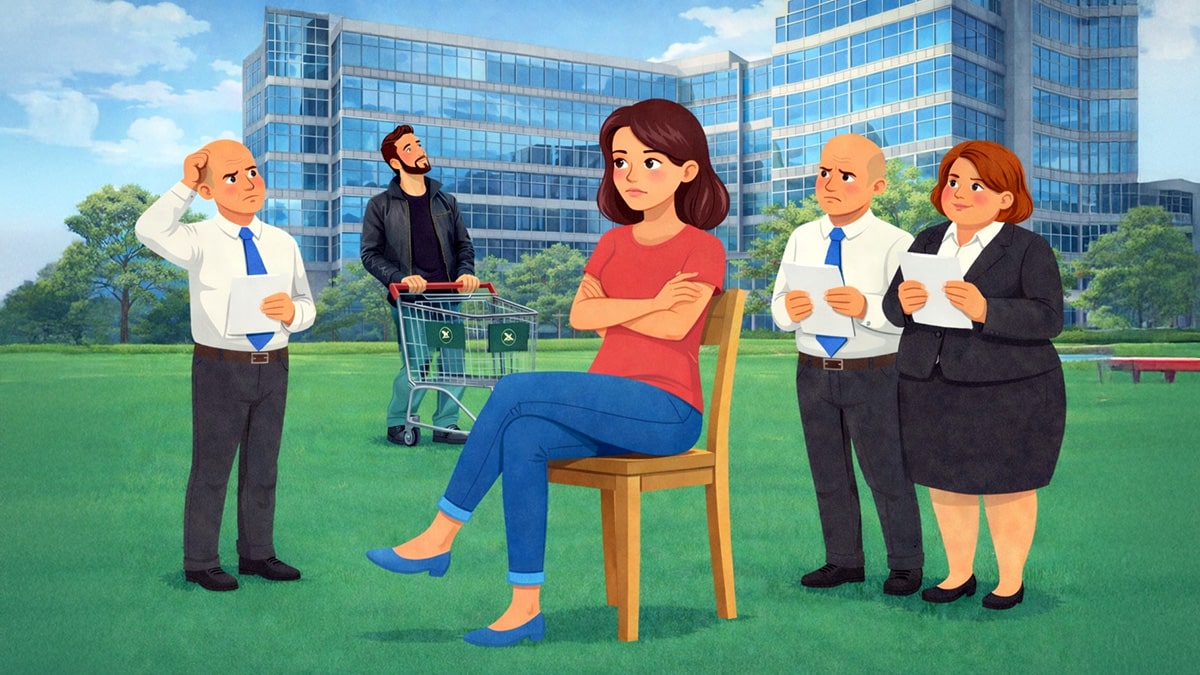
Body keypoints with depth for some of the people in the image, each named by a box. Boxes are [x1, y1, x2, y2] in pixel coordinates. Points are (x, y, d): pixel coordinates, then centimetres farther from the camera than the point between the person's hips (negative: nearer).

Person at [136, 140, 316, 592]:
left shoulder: (283, 243, 5)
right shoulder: (201, 241, -8)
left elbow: (308, 308, 7)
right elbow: (150, 233, -28)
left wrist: (293, 311, -15)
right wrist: (185, 187, -24)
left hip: (272, 366, 4)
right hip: (220, 367, -4)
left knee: (263, 468, 16)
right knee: (212, 468, 6)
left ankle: (257, 553, 31)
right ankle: (200, 562, 21)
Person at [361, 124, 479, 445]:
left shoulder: (446, 201, 14)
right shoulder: (380, 205, 3)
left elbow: (464, 244, 16)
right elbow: (370, 254, 0)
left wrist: (466, 272, -4)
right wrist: (399, 278, -16)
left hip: (448, 296, 4)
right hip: (409, 298, -4)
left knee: (454, 362, 2)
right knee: (417, 366, -9)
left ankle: (445, 425, 18)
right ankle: (397, 422, 14)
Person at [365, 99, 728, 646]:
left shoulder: (703, 248, -1)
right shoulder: (613, 243, 16)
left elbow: (676, 326, -18)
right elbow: (579, 316, 1)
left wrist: (608, 308, -5)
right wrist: (647, 305, -10)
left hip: (667, 413, -6)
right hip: (612, 411, 6)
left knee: (516, 389, -22)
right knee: (521, 440, -24)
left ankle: (440, 536, -12)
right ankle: (526, 607, -19)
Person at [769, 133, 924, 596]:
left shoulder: (894, 243, -10)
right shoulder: (801, 239, 5)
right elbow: (778, 310, 3)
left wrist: (866, 308, -35)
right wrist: (788, 308, -20)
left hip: (874, 373, -5)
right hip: (814, 372, 5)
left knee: (886, 473, 6)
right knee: (829, 475, 16)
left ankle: (905, 565, 24)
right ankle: (843, 561, 32)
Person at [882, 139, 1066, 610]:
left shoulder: (1029, 250, -6)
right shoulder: (928, 242, 9)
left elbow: (1048, 318, -15)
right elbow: (891, 305, 6)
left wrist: (986, 311, -29)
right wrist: (903, 302, -18)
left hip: (1009, 395, -5)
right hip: (931, 390, 5)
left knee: (1007, 488, 6)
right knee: (945, 484, 13)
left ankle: (1011, 579, 25)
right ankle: (959, 573, 31)